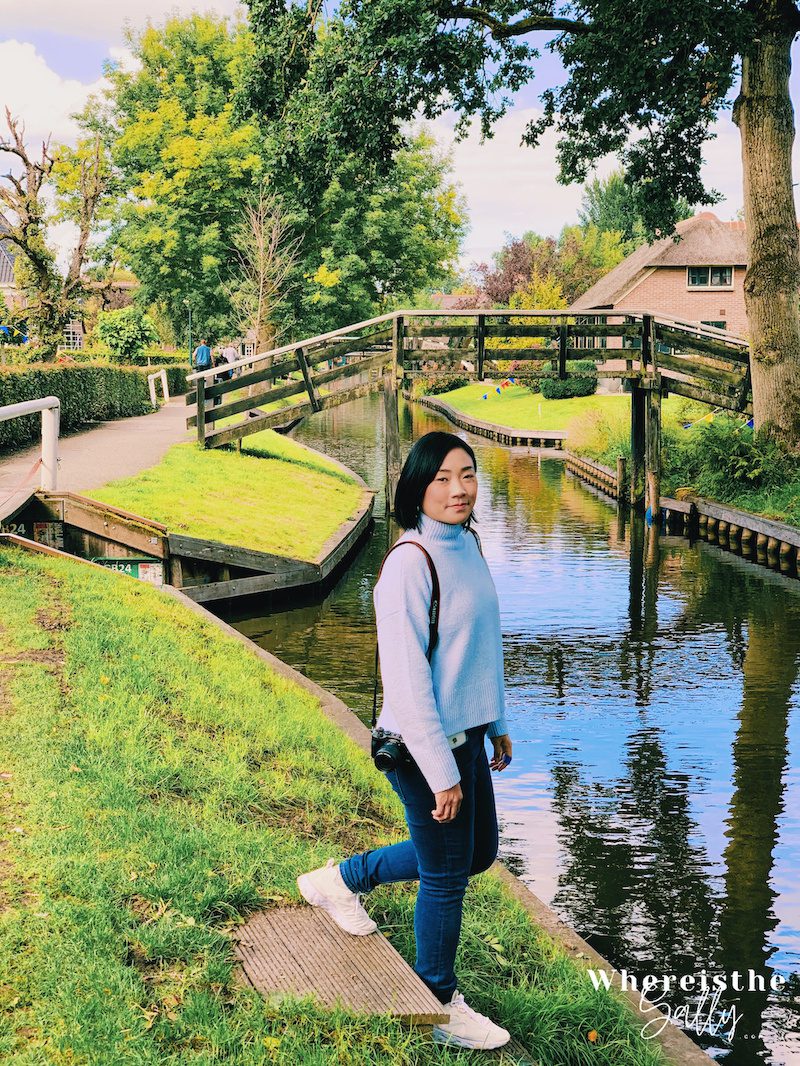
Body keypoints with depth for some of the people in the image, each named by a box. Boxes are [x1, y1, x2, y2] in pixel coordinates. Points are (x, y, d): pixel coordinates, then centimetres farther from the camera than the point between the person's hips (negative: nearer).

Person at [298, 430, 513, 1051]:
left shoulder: (467, 544, 5)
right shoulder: (409, 564, -22)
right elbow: (406, 679, -23)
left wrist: (497, 723, 20)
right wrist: (441, 773, -21)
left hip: (466, 735, 9)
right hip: (425, 746, -9)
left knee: (478, 852, 22)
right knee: (446, 876, 7)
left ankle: (343, 880, 37)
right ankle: (439, 1006, 30)